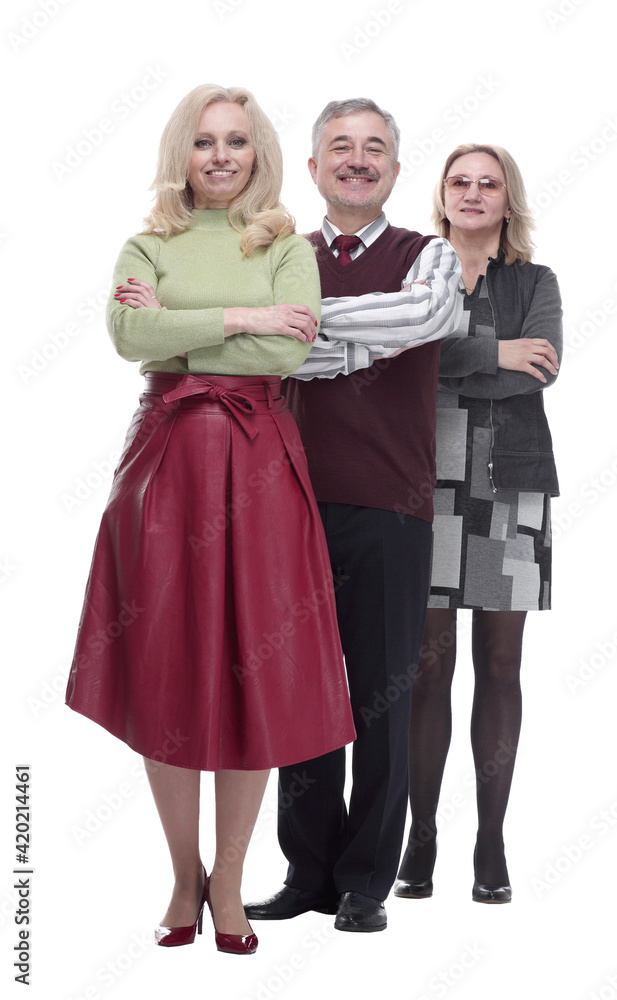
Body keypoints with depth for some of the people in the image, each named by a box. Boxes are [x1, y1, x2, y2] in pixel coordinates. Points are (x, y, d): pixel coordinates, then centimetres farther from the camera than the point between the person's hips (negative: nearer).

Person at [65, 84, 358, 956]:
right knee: (166, 667, 2)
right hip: (168, 455, 1)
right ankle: (185, 877, 17)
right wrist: (237, 318, -11)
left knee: (254, 672, -1)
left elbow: (290, 351, -8)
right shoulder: (148, 247, 11)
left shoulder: (288, 248, 9)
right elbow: (130, 335, -9)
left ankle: (228, 885, 11)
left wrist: (177, 328, -7)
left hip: (257, 464, 0)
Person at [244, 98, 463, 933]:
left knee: (382, 698, 2)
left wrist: (302, 315, -12)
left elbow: (426, 311, -17)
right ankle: (310, 872, 17)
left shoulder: (429, 257, 7)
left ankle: (366, 882, 12)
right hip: (300, 504, 2)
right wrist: (375, 339, -13)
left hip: (390, 513, -2)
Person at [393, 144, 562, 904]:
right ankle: (421, 838, 7)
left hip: (510, 485, 1)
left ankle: (491, 843, 10)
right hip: (428, 483, -1)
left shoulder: (535, 283, 11)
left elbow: (542, 367, -8)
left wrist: (441, 365, -13)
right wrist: (491, 353, -13)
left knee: (500, 666, 3)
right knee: (428, 663, -2)